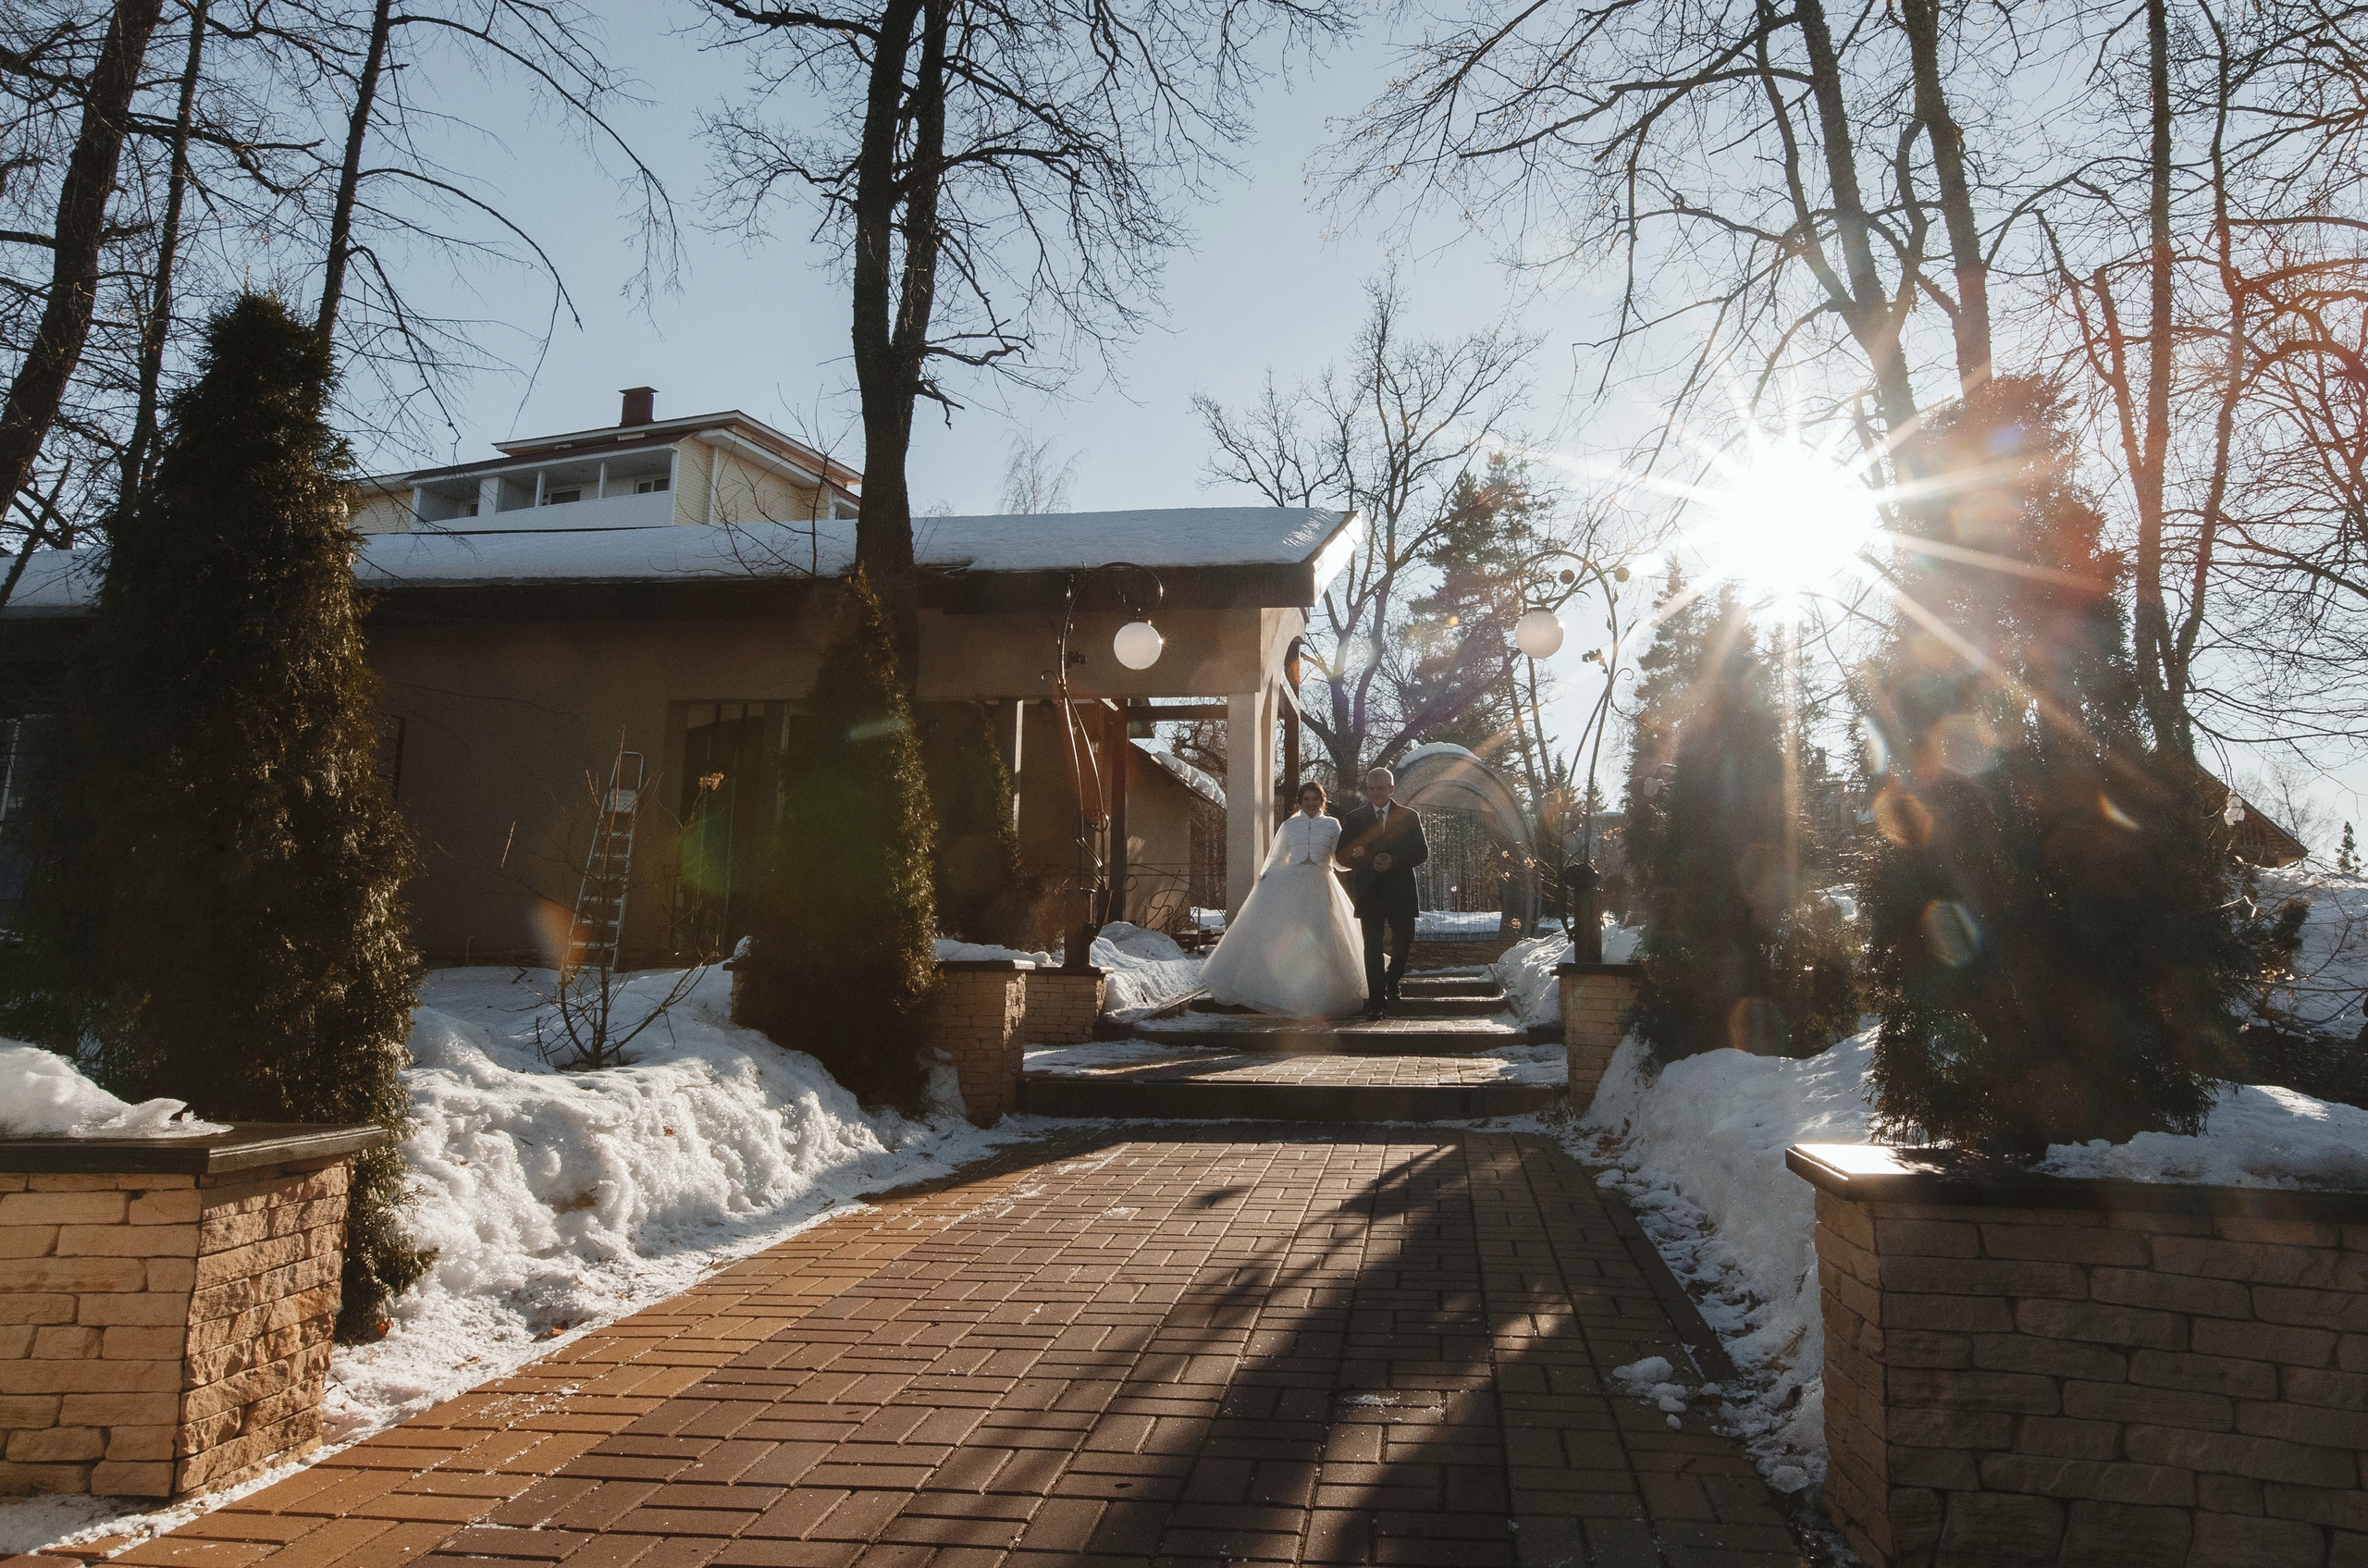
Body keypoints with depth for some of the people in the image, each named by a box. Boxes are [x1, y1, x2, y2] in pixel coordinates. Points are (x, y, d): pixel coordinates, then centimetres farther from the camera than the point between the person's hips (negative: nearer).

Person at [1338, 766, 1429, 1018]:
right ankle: (1376, 1002, 0)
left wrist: (1393, 861, -14)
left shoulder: (1409, 817, 6)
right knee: (1373, 947, -4)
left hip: (1400, 892, 0)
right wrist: (1360, 858, -17)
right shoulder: (1354, 818, 7)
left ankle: (1392, 983, 36)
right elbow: (1342, 854, 6)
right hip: (1369, 891, 0)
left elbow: (1422, 851, 1)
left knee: (1403, 944, 6)